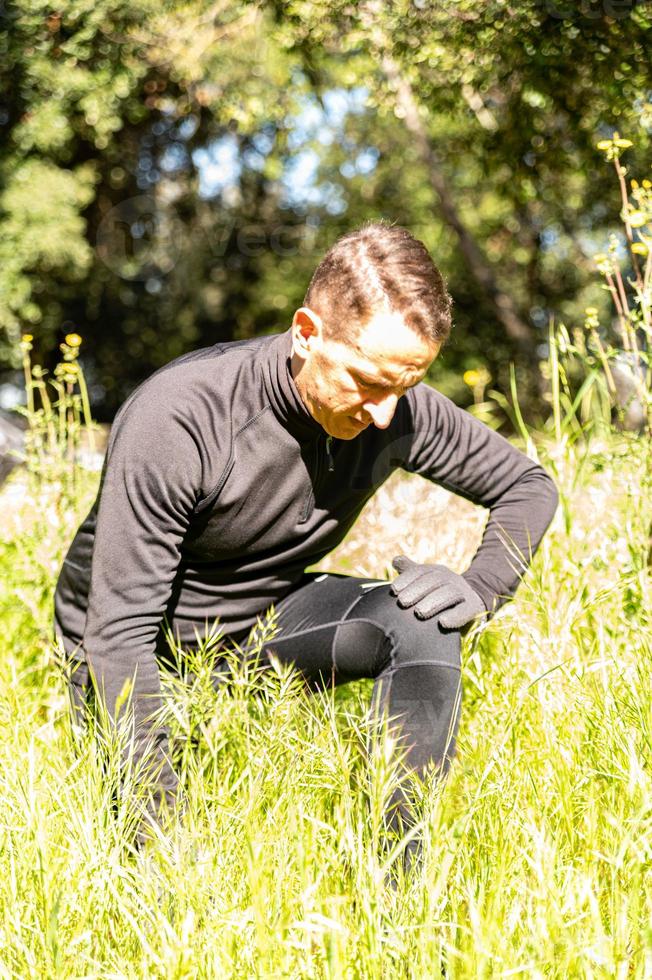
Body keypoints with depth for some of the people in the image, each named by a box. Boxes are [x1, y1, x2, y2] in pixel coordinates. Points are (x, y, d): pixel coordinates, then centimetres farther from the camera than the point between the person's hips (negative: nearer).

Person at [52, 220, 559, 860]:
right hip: (139, 659, -4)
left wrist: (480, 590, -20)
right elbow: (121, 628, -29)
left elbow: (528, 485, 0)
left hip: (263, 625, 4)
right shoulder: (175, 418, -31)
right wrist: (161, 799, -37)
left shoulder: (397, 408, -16)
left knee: (421, 620, -24)